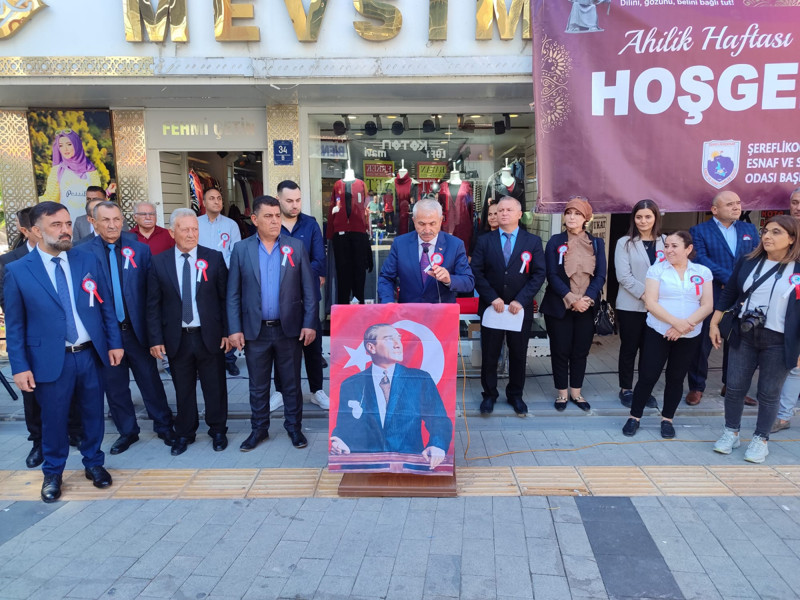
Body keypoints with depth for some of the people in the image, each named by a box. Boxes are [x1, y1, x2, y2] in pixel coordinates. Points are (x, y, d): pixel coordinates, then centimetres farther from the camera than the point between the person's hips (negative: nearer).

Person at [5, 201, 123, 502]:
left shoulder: (88, 261, 1)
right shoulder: (17, 271, -5)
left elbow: (105, 306, 6)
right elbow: (14, 325, -3)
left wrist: (114, 342, 3)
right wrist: (20, 367, -6)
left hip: (91, 354, 2)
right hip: (51, 360, -2)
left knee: (93, 414, 15)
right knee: (53, 420, 12)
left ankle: (94, 463, 36)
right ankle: (52, 473, 34)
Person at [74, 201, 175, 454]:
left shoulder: (140, 250, 0)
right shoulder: (81, 253, -3)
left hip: (137, 330, 0)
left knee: (151, 381, 9)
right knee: (114, 386, 13)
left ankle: (164, 427, 26)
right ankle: (127, 431, 30)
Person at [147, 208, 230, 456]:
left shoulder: (214, 258, -2)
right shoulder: (159, 262, 0)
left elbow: (225, 297, 0)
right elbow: (153, 304, 1)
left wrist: (227, 331, -3)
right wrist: (156, 339, -3)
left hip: (209, 336, 0)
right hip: (176, 339, 1)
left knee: (215, 388, 11)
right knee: (183, 390, 14)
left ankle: (218, 430, 30)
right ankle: (184, 433, 32)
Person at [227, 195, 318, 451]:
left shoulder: (296, 246, 0)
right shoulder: (241, 249, 1)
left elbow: (309, 289, 0)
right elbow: (233, 294, 1)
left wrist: (310, 323, -6)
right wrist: (235, 329, -4)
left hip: (289, 328, 0)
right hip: (255, 331, 1)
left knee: (291, 382, 11)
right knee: (258, 385, 12)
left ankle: (294, 427, 27)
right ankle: (259, 429, 29)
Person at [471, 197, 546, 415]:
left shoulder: (533, 241, 3)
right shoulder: (484, 241, 3)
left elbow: (539, 274, -3)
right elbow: (476, 272, -2)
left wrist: (520, 300, -13)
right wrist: (492, 298, -13)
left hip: (520, 308, 0)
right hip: (491, 307, 0)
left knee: (519, 354, 11)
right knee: (489, 354, 7)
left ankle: (515, 395, 28)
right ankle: (489, 395, 22)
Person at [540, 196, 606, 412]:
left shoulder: (597, 243, 6)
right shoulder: (555, 242, -1)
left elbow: (600, 275, -1)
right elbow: (552, 276, -8)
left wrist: (588, 299, -16)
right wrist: (571, 299, -18)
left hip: (587, 307, 2)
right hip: (559, 306, -2)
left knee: (580, 351, 10)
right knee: (560, 351, 4)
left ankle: (576, 392, 24)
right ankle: (562, 393, 19)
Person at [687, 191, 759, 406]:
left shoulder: (750, 229, 12)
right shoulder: (699, 231, -2)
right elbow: (701, 260, -15)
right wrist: (731, 279, -21)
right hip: (710, 298, -4)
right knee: (702, 344, 3)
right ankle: (696, 387, 17)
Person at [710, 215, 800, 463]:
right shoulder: (748, 261, 2)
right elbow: (728, 294, 9)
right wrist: (714, 323, 7)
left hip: (779, 341, -2)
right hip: (744, 335, 3)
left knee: (769, 394, 8)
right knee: (735, 387, 7)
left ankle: (760, 439, 25)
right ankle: (731, 433, 25)